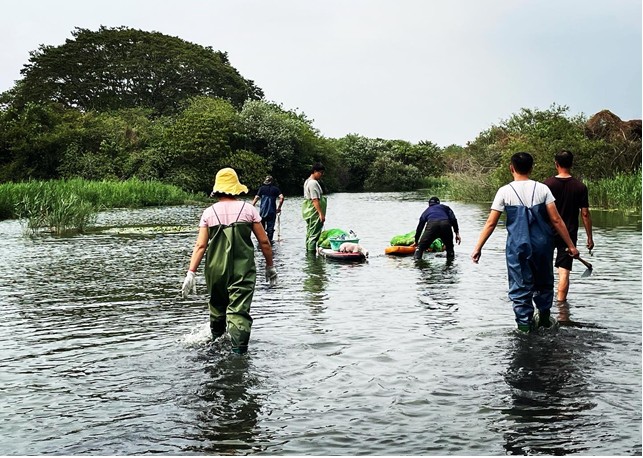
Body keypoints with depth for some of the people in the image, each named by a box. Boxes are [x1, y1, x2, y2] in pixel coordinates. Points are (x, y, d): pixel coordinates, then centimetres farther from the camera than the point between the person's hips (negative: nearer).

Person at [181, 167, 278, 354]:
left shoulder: (209, 213, 0)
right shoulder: (248, 209, -2)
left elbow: (200, 245, -7)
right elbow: (264, 242, 0)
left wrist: (191, 273, -6)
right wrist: (270, 266, 12)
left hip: (216, 270, 2)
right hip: (243, 269, -2)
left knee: (217, 305, 23)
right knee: (239, 311, -4)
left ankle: (216, 340, 42)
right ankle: (239, 350, -14)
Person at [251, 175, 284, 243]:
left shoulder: (262, 188, 3)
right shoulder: (275, 189, 5)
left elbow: (256, 198, -7)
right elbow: (281, 198, -7)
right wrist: (279, 208, 2)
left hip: (263, 211, 0)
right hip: (272, 211, 0)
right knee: (270, 227, 5)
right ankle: (269, 240, 3)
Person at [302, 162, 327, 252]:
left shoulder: (308, 181, 16)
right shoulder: (313, 183, -16)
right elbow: (315, 200, -22)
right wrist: (321, 214, -24)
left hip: (309, 213, 11)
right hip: (314, 213, -11)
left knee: (310, 234, 15)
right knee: (314, 235, -9)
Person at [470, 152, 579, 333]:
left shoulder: (504, 192, -5)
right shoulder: (542, 189, -2)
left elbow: (491, 223, -6)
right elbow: (556, 220, -3)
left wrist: (477, 248, 0)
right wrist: (571, 245, 3)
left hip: (517, 247, -2)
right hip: (542, 245, 2)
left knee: (520, 286, 8)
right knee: (544, 283, 22)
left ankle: (525, 323, 9)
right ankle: (545, 318, 32)